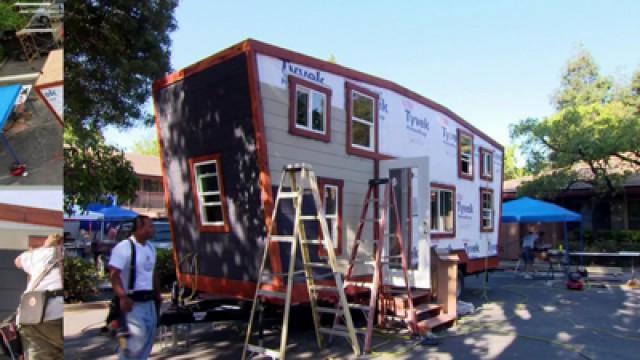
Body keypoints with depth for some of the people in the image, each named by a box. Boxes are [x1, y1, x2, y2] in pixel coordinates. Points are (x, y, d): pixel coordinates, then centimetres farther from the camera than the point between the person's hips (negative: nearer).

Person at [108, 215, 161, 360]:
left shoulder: (150, 247, 11)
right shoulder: (124, 247, -15)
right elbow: (114, 274, -21)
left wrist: (157, 294, 21)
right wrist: (122, 297, -29)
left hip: (149, 301, 8)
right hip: (132, 302, -8)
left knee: (148, 337, 13)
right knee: (136, 338, -11)